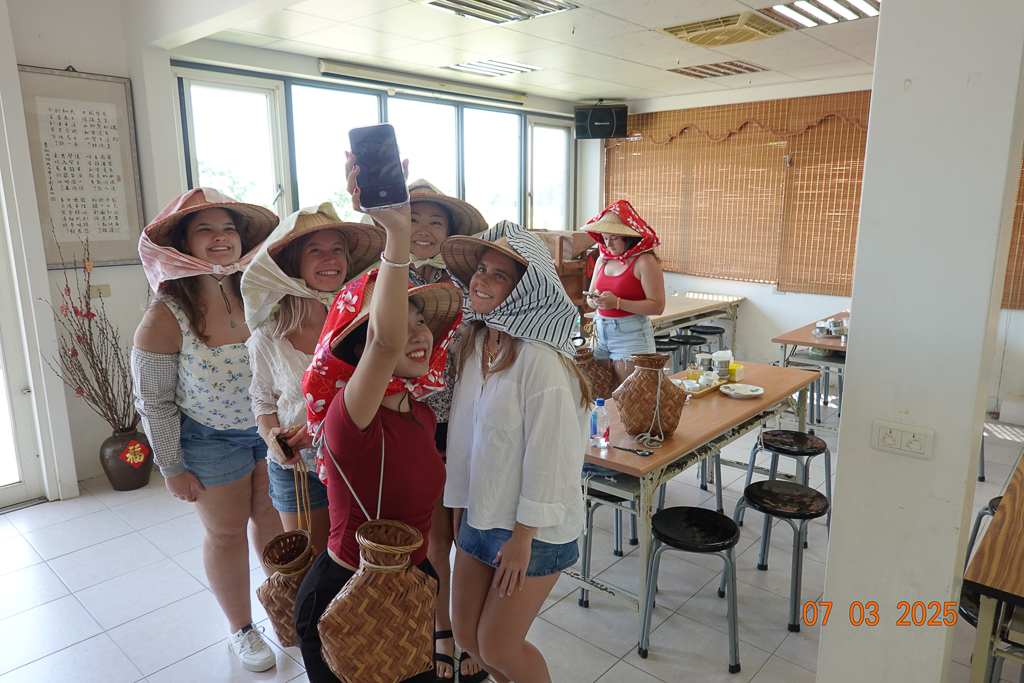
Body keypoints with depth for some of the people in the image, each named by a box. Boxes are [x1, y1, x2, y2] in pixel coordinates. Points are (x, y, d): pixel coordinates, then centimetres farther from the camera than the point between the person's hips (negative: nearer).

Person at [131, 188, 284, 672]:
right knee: (227, 534, 13)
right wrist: (172, 468, -8)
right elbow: (154, 402, -13)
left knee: (273, 518, 18)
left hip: (270, 428, 4)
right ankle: (241, 629, 38)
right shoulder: (166, 316, -21)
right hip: (210, 441, -3)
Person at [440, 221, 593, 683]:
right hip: (480, 514, 7)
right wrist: (460, 505, 12)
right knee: (466, 633, 17)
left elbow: (548, 453, -22)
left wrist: (522, 536, -16)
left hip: (533, 528, -7)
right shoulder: (474, 344, 0)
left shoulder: (540, 361, -25)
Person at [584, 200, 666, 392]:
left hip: (631, 335, -6)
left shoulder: (644, 261, -10)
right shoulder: (603, 259, 10)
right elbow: (590, 297, 19)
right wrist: (594, 300, -5)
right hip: (601, 333, 6)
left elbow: (657, 306, -16)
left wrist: (617, 302, -21)